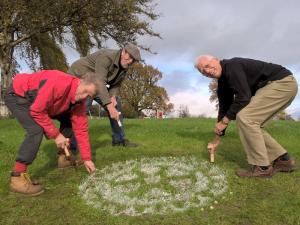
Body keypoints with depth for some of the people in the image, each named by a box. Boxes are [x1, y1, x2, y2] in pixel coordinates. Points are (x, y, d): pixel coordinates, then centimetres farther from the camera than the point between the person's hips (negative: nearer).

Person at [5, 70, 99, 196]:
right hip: (17, 95, -8)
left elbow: (80, 129, -8)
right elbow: (37, 111, -32)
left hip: (38, 101, 8)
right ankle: (17, 178, -19)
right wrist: (56, 135, -25)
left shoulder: (79, 101, -12)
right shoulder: (58, 83, -37)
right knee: (37, 130, -28)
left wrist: (86, 158, -9)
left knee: (69, 121, 5)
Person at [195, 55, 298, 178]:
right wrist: (217, 138, 14)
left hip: (283, 82, -10)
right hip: (274, 85, 10)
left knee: (244, 117, -18)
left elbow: (243, 97, -26)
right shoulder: (223, 83, 9)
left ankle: (262, 167, -9)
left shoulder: (232, 65, -19)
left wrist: (224, 121, -17)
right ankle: (283, 159, 15)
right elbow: (224, 108, 13)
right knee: (252, 124, 8)